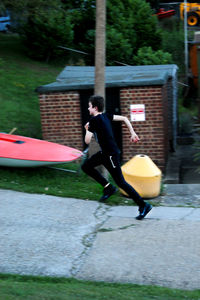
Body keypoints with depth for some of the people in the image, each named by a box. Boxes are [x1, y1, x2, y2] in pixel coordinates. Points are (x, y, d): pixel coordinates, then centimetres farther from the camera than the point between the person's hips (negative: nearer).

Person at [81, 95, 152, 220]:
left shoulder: (94, 120, -18)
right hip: (105, 152, 9)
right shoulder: (106, 116, 7)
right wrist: (133, 133, 14)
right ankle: (108, 187, 17)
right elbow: (124, 119, 12)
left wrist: (87, 129, 3)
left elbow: (87, 141, -17)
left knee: (120, 182, -4)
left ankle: (143, 205, -1)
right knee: (86, 167, 15)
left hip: (111, 154, -9)